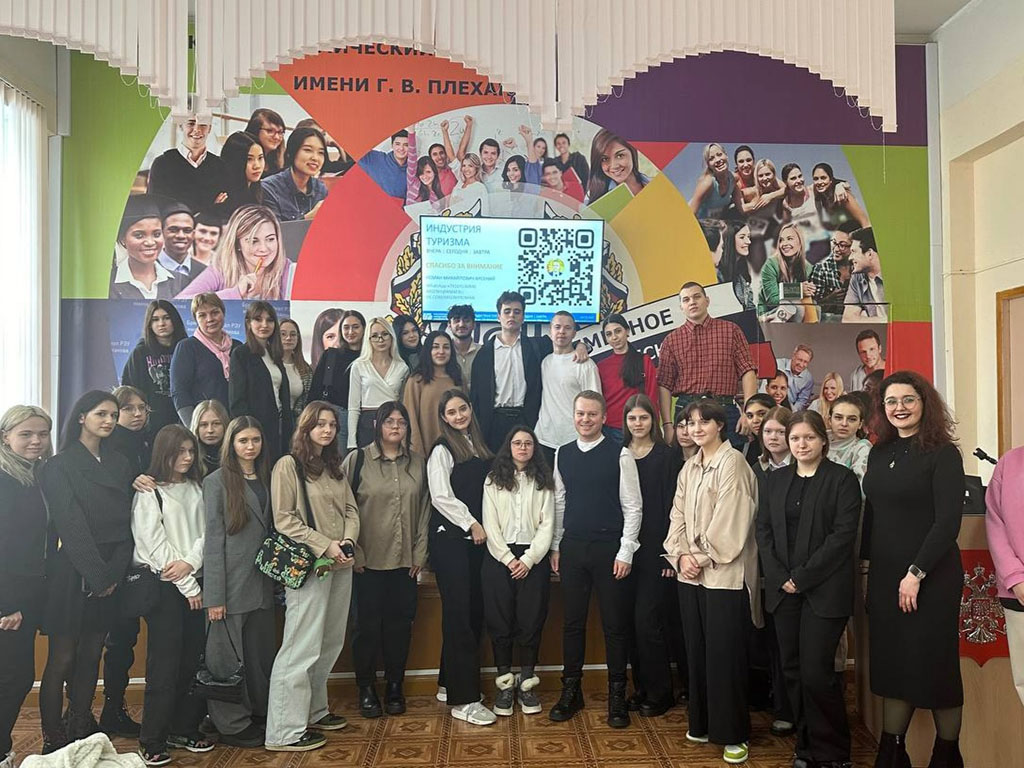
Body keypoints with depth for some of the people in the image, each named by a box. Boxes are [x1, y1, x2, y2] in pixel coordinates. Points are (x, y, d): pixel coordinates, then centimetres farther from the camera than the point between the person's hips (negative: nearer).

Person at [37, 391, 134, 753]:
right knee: (62, 658, 0)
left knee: (91, 655, 10)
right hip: (71, 573, -5)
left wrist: (115, 572, -5)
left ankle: (81, 731, 20)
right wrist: (97, 576, -15)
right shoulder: (60, 466, -4)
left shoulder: (119, 464, 12)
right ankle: (53, 742, 9)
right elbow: (71, 527, -12)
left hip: (109, 576, 5)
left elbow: (126, 522, 6)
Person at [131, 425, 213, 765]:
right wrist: (187, 587, -9)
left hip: (195, 582, 5)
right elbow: (154, 543, -9)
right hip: (163, 584, -5)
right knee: (164, 663, -4)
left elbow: (205, 533, 6)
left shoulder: (196, 489, 12)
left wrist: (190, 563, -14)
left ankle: (184, 729, 19)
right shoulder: (149, 492, -4)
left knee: (193, 659, 7)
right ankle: (152, 742, 6)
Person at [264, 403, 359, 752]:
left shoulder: (335, 466, 15)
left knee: (330, 644, 12)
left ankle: (314, 711, 27)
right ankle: (285, 731, 4)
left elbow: (351, 509, 13)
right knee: (302, 648, -5)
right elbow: (284, 519, -12)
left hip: (341, 565, 7)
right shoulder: (288, 465, -6)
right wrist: (325, 546, -15)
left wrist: (348, 541, -6)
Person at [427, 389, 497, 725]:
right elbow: (442, 496, -12)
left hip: (475, 538, 7)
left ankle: (450, 683, 23)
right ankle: (463, 700, -1)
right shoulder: (442, 450, -5)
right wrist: (471, 524, -10)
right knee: (459, 613, -6)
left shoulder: (479, 446, 15)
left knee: (474, 611, 9)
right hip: (450, 538, -7)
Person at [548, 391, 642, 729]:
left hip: (609, 548, -3)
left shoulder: (619, 454, -6)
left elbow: (633, 506, -5)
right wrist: (556, 547, 9)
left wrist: (625, 552, -10)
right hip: (572, 548, 4)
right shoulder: (562, 454, 6)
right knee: (572, 622, 11)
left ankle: (617, 695, 20)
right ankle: (571, 691, 25)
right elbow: (559, 503, 12)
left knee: (615, 624, 5)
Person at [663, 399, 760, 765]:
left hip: (724, 574, -6)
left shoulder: (733, 463, -9)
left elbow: (729, 521, -14)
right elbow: (678, 516, 10)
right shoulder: (689, 468, 13)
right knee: (696, 651, 12)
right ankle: (702, 723, 26)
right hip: (690, 574, 7)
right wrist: (680, 555, -3)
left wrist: (702, 558, -11)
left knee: (724, 654, -1)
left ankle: (734, 734, 12)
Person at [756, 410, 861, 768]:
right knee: (793, 670, 8)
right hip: (783, 589, 5)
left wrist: (802, 577, -13)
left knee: (816, 672, -7)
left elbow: (843, 535, -10)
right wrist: (780, 577, -4)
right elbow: (763, 530, 9)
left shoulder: (843, 479, -2)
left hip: (824, 591, -4)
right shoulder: (775, 480, 12)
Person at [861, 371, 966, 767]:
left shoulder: (943, 454, -8)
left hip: (931, 576, -5)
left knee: (933, 663, 5)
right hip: (884, 575, 5)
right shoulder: (880, 453, 8)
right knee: (891, 662, 10)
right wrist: (867, 564, 8)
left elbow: (948, 521, -14)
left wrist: (916, 573, -17)